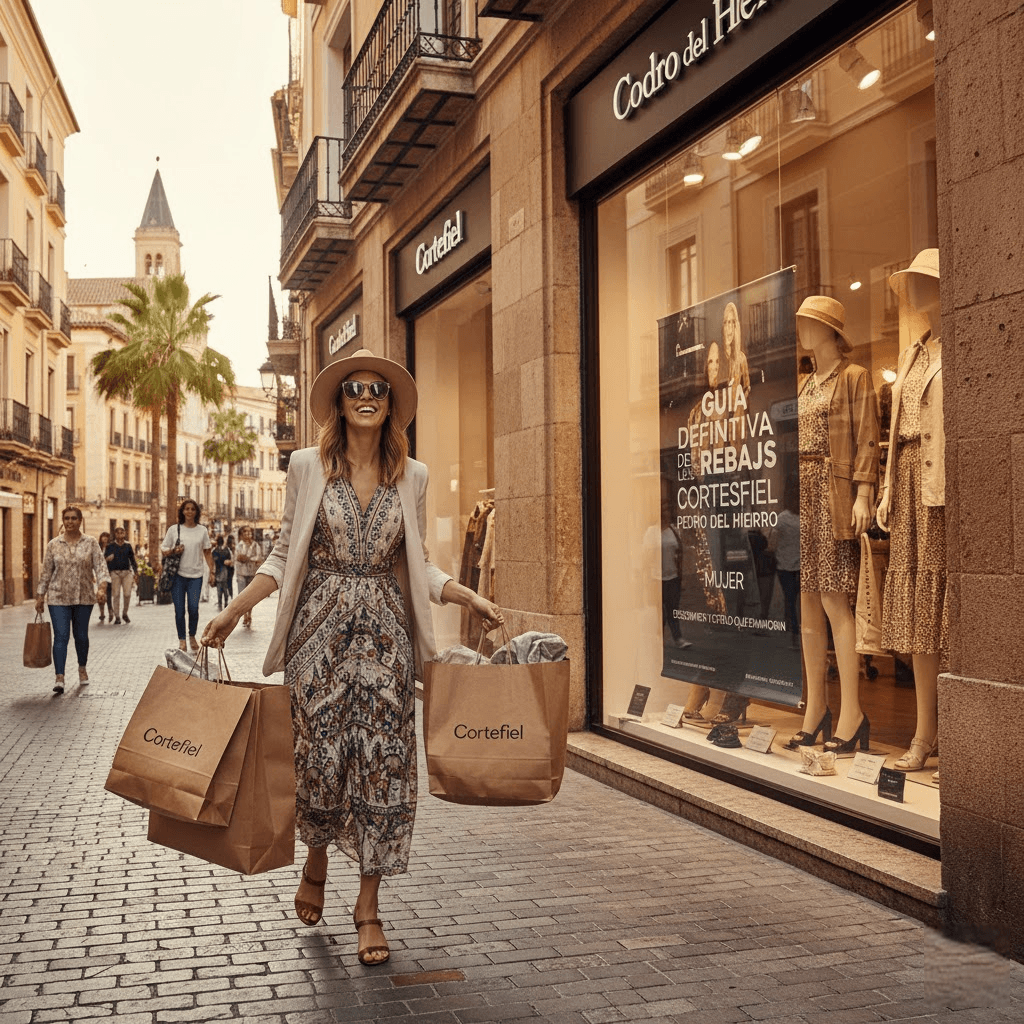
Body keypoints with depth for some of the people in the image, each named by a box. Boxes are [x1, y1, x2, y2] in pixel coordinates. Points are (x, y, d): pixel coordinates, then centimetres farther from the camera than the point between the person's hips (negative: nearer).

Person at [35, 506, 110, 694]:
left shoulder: (91, 543, 1)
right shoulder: (54, 545, 4)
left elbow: (100, 567, -6)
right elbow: (46, 573, 8)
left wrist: (102, 588, -21)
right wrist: (40, 597, 7)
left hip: (84, 597, 0)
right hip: (59, 597, 0)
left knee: (81, 635, 10)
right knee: (61, 636, -8)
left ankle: (82, 668, 33)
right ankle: (59, 677, -10)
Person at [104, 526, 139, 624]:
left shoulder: (128, 546, 13)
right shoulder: (110, 547, 8)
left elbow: (132, 560, 15)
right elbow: (105, 559, 7)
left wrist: (136, 572, 11)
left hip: (127, 572, 1)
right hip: (115, 573, -1)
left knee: (127, 594, -6)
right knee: (116, 595, -4)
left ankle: (125, 613, 13)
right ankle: (117, 617, 2)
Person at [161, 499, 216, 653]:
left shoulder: (202, 530, 7)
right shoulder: (174, 529, 5)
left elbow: (207, 553, 11)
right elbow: (163, 550, 10)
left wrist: (212, 572, 4)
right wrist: (173, 551, -10)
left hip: (196, 575, 0)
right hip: (178, 575, 0)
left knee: (193, 608, -10)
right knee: (179, 610, 0)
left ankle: (192, 636, 13)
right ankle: (181, 639, 15)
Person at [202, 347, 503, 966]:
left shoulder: (412, 476, 7)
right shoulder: (308, 467, 3)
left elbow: (418, 566, 11)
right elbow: (285, 555, 6)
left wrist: (471, 598, -2)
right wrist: (235, 609, -4)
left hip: (385, 635, 1)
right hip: (320, 629, -1)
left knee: (382, 760, -1)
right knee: (319, 753, 3)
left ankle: (369, 904, 11)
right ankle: (316, 860, 34)